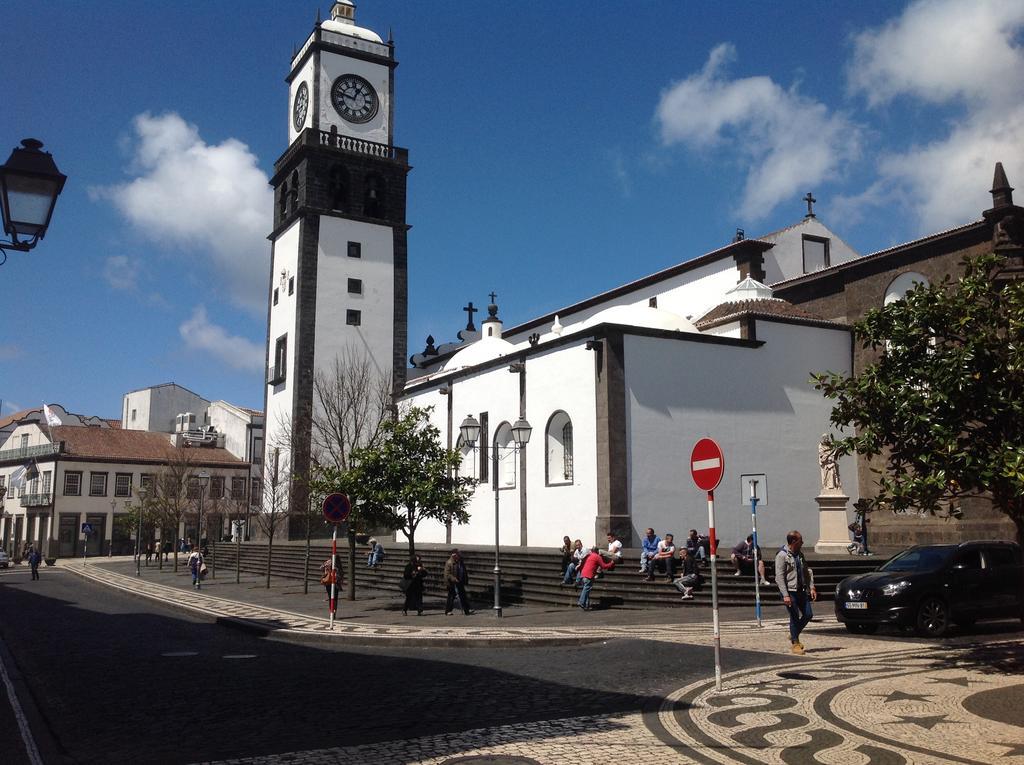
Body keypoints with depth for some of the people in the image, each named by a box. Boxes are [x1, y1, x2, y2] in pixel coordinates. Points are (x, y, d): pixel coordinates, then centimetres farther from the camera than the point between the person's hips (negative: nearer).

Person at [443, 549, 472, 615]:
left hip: (460, 582, 7)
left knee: (463, 596, 8)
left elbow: (464, 572, 20)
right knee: (451, 597, 0)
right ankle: (448, 611, 11)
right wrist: (454, 579, -26)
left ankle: (467, 610, 12)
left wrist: (466, 580, 12)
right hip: (452, 583, -7)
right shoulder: (449, 563, -14)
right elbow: (447, 574, -18)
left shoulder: (461, 562, 9)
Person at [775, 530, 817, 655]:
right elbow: (779, 577, -16)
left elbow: (807, 572, 19)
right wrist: (785, 595, -21)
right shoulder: (782, 556, -12)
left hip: (801, 590, 7)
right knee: (794, 617, -3)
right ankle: (795, 643, 10)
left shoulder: (800, 555, 12)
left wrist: (811, 587, 7)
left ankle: (794, 635, 26)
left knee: (808, 615, 6)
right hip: (789, 591, -7)